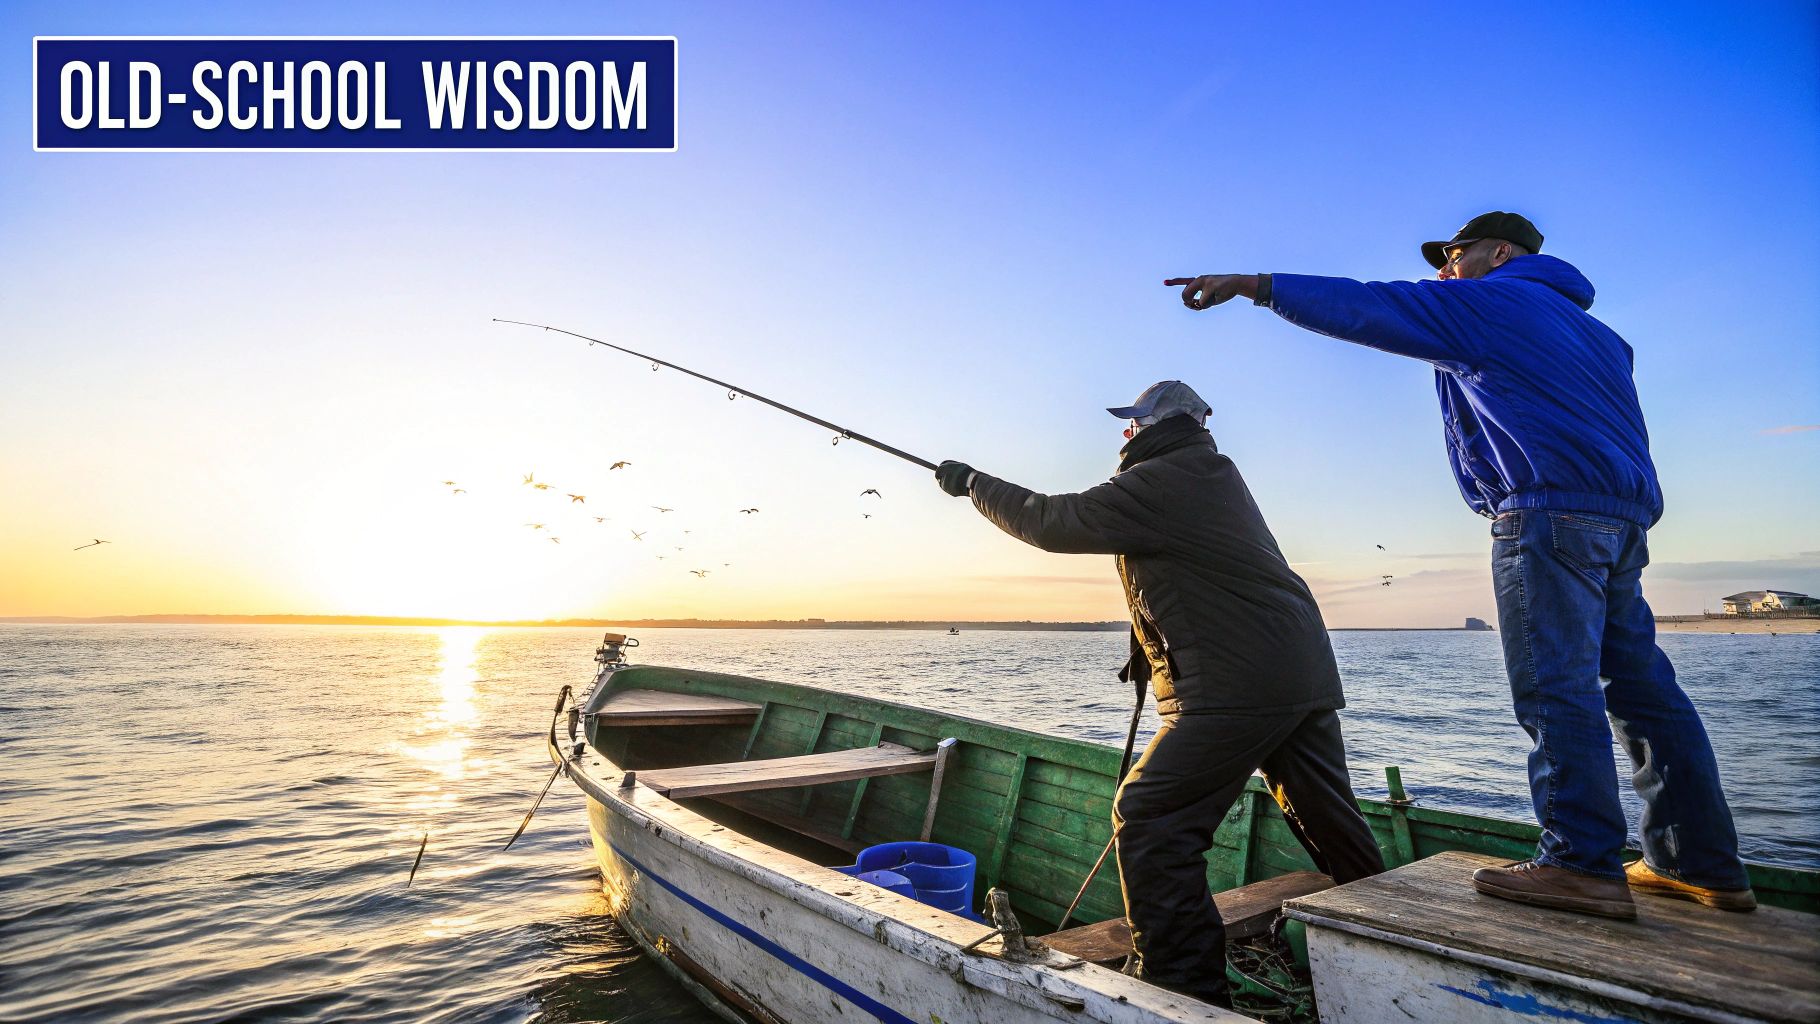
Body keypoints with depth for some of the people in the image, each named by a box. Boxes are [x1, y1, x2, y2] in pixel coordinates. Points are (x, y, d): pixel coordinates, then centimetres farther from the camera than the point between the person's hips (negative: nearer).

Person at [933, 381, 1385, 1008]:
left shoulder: (1157, 483, -11)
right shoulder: (1217, 477, 18)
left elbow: (1053, 523, -10)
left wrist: (972, 483, 1)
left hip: (1236, 689, -10)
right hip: (1308, 677, 10)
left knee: (1148, 823, -6)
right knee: (1332, 828, 22)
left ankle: (1185, 986, -1)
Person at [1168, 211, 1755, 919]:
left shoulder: (1486, 302, 3)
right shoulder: (1590, 329, 29)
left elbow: (1363, 308, -4)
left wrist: (1251, 285, -2)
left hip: (1550, 511, -9)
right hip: (1624, 515, 9)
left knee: (1556, 686, -11)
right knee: (1640, 685, 9)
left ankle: (1584, 866, -12)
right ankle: (1704, 866, 13)